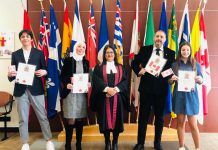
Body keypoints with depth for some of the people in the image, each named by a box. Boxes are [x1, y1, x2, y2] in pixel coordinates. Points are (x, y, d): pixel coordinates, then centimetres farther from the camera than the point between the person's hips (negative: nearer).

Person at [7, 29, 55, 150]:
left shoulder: (39, 53, 6)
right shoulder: (15, 54, 9)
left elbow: (44, 70, 7)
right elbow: (13, 73, 6)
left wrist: (44, 72, -15)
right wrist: (10, 74, -15)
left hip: (36, 89, -1)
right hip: (21, 90, 1)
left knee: (43, 116, 5)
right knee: (23, 119, 7)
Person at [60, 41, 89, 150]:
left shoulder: (86, 62, 13)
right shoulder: (68, 60, 2)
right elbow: (62, 75, -2)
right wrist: (66, 84, -19)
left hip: (82, 93, 4)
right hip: (70, 93, -3)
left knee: (80, 119, 8)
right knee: (70, 119, -4)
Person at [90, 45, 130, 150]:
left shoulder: (120, 68, 11)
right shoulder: (99, 68, 6)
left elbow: (125, 81, 1)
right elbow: (96, 81, -7)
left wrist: (116, 89, -16)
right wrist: (107, 89, -19)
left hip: (117, 97, 1)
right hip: (103, 98, -1)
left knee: (116, 119, 2)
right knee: (105, 119, 1)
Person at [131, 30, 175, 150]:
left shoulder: (170, 53, 3)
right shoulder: (144, 49, 3)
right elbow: (134, 63, 8)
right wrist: (138, 71, -9)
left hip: (161, 88, 1)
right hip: (146, 87, -1)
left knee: (159, 116, 12)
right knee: (143, 116, 6)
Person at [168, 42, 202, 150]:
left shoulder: (196, 65, 3)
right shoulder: (175, 65, 4)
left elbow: (201, 81, 8)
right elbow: (170, 82, 8)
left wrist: (200, 79, -15)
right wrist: (172, 79, -14)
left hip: (191, 96, -1)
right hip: (179, 95, 1)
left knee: (193, 124, -1)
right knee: (180, 122, 8)